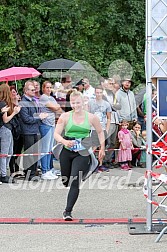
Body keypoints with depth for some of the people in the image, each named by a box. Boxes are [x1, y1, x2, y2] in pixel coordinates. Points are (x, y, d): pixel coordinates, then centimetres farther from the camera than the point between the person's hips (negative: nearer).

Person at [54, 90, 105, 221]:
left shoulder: (91, 117, 0)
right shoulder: (65, 116, -2)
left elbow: (100, 132, 15)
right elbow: (56, 133, -3)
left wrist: (102, 148, 11)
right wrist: (65, 142, -23)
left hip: (82, 153, -2)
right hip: (66, 152, 2)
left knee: (75, 182, -15)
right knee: (66, 181, 14)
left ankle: (68, 211, -10)